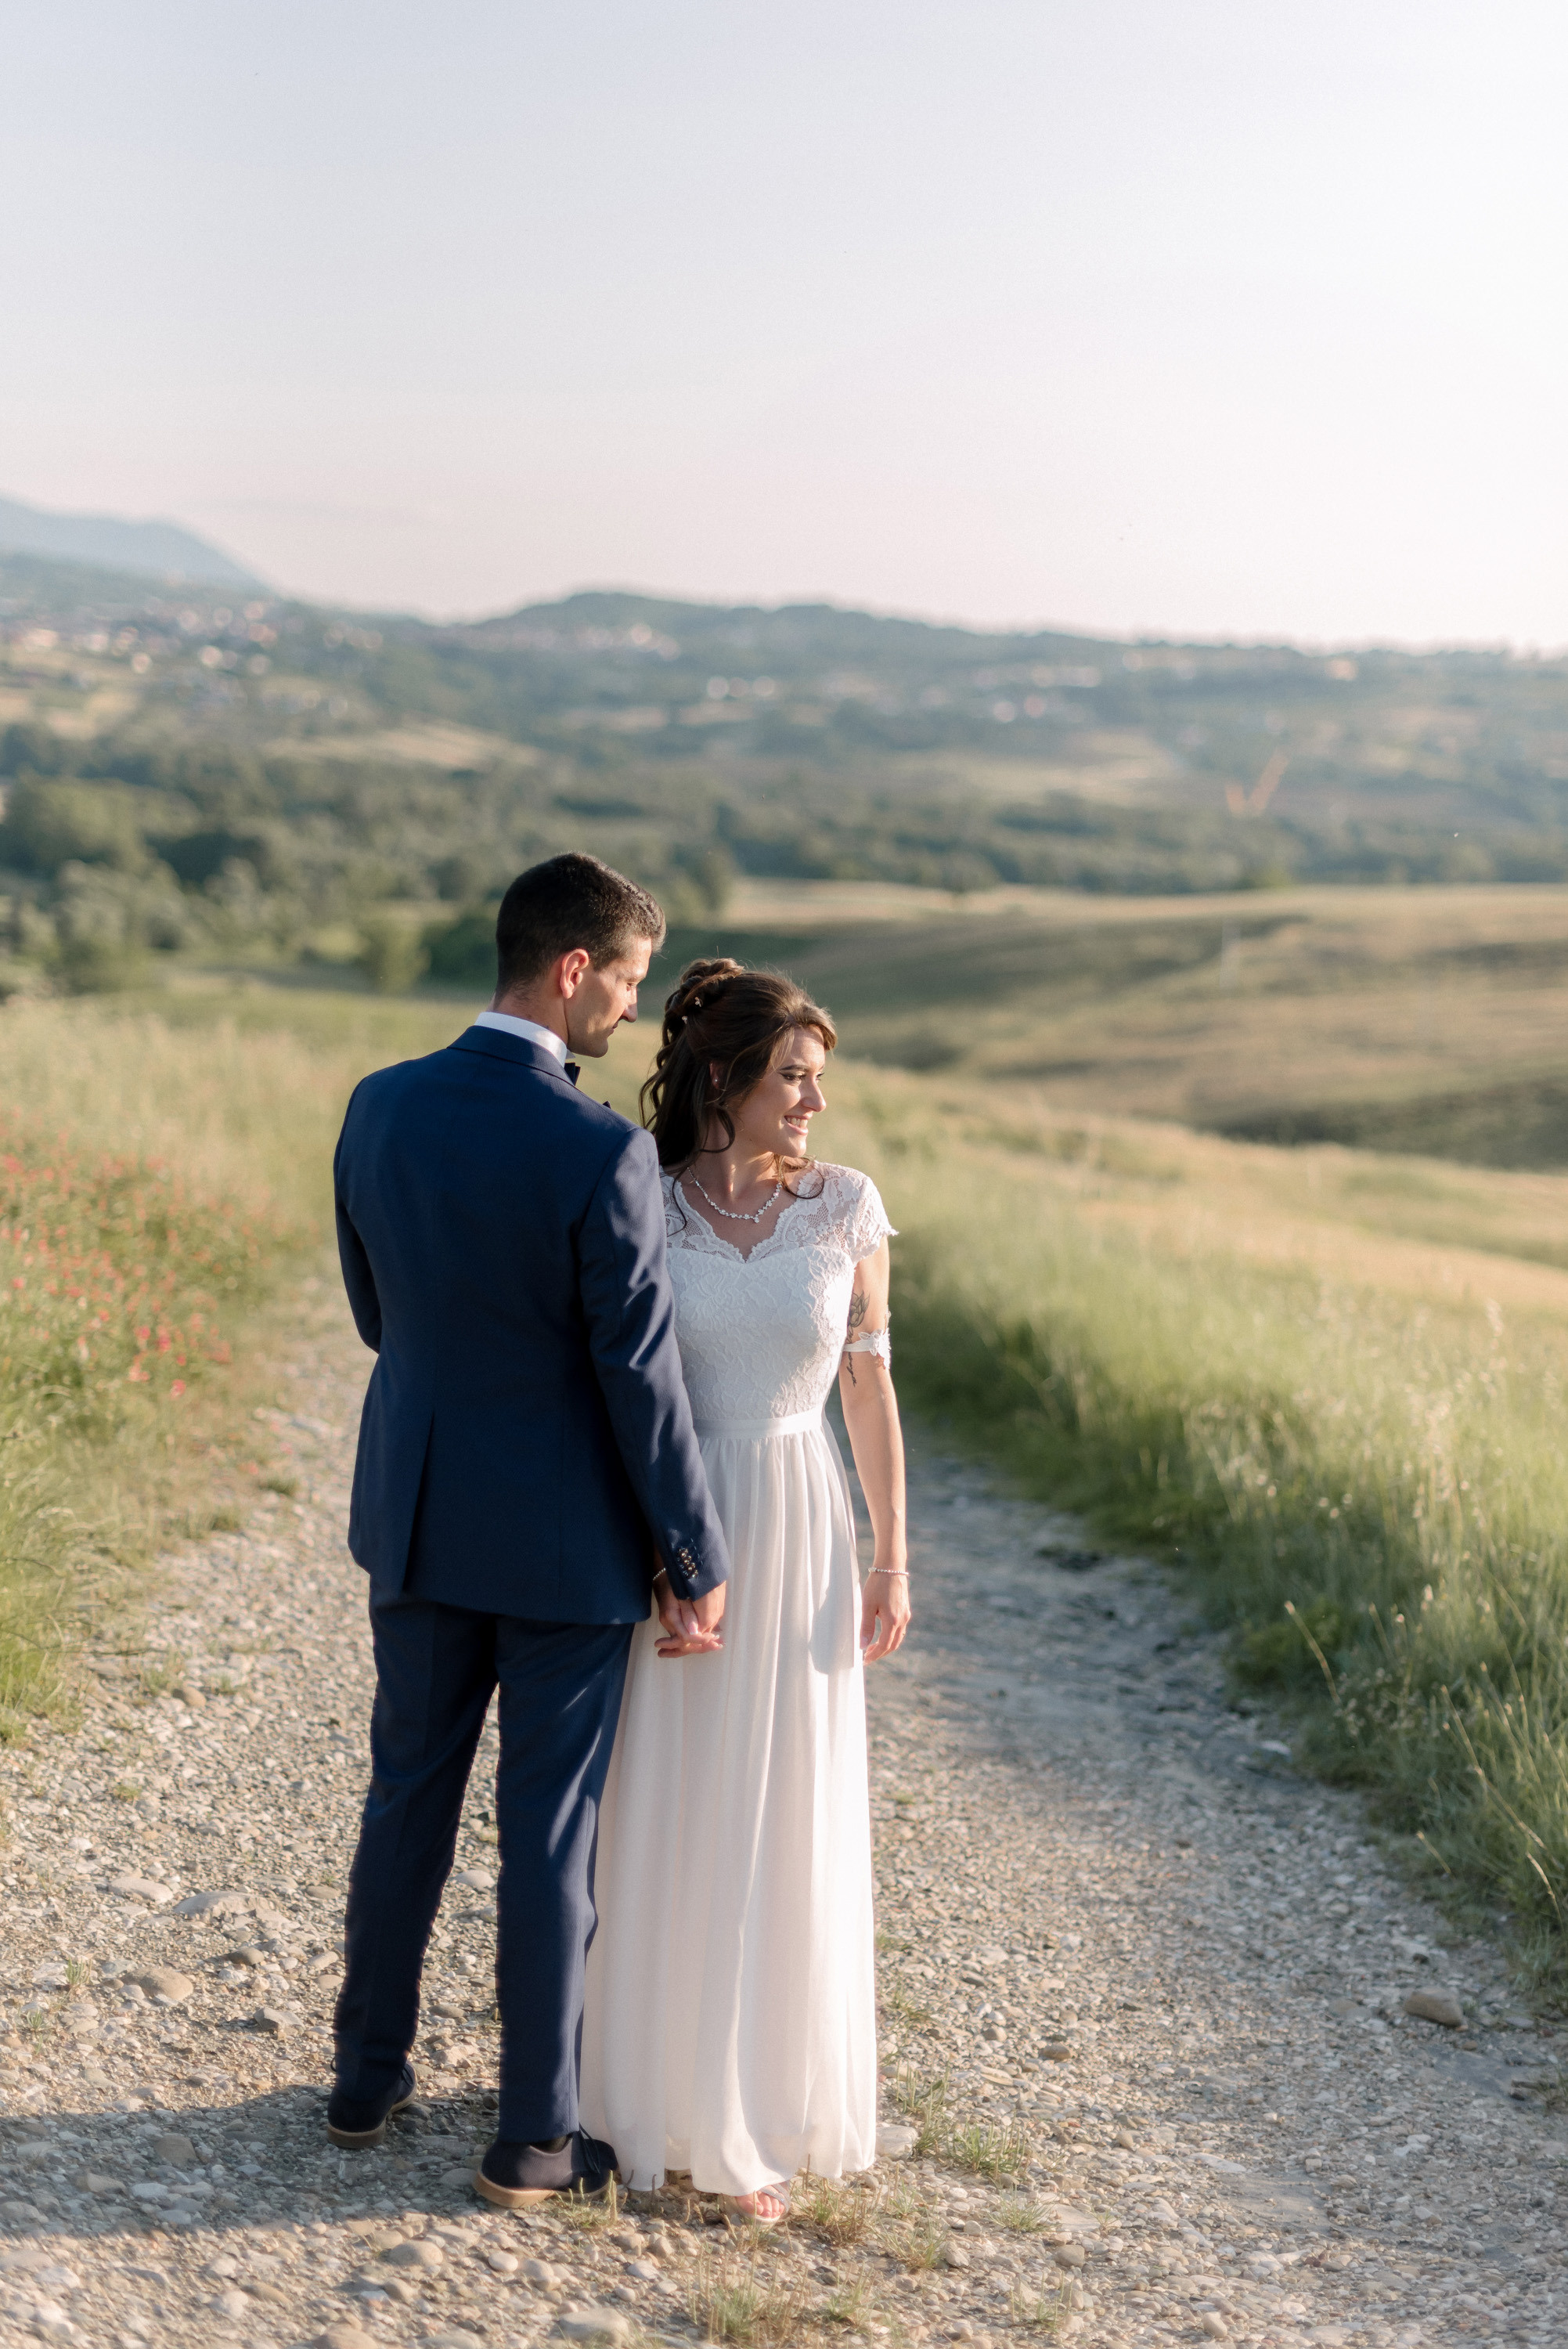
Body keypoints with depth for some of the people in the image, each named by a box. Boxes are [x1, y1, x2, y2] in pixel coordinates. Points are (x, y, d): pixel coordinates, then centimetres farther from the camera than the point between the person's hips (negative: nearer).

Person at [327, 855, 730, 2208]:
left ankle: (369, 2078, 34)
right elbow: (642, 1379, -18)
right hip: (566, 1541, -5)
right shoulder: (603, 1154, -22)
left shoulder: (381, 1111, -4)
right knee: (551, 1832, 7)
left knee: (409, 1802, 20)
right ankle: (535, 2137, 19)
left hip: (420, 1519, 5)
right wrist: (699, 1562, -8)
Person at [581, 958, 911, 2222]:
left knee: (785, 1826, 6)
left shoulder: (848, 1209, -2)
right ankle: (657, 2087, 26)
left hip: (798, 1538, 1)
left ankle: (761, 2114, 20)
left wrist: (894, 1559, 2)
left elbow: (870, 1385, 4)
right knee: (661, 1818, 8)